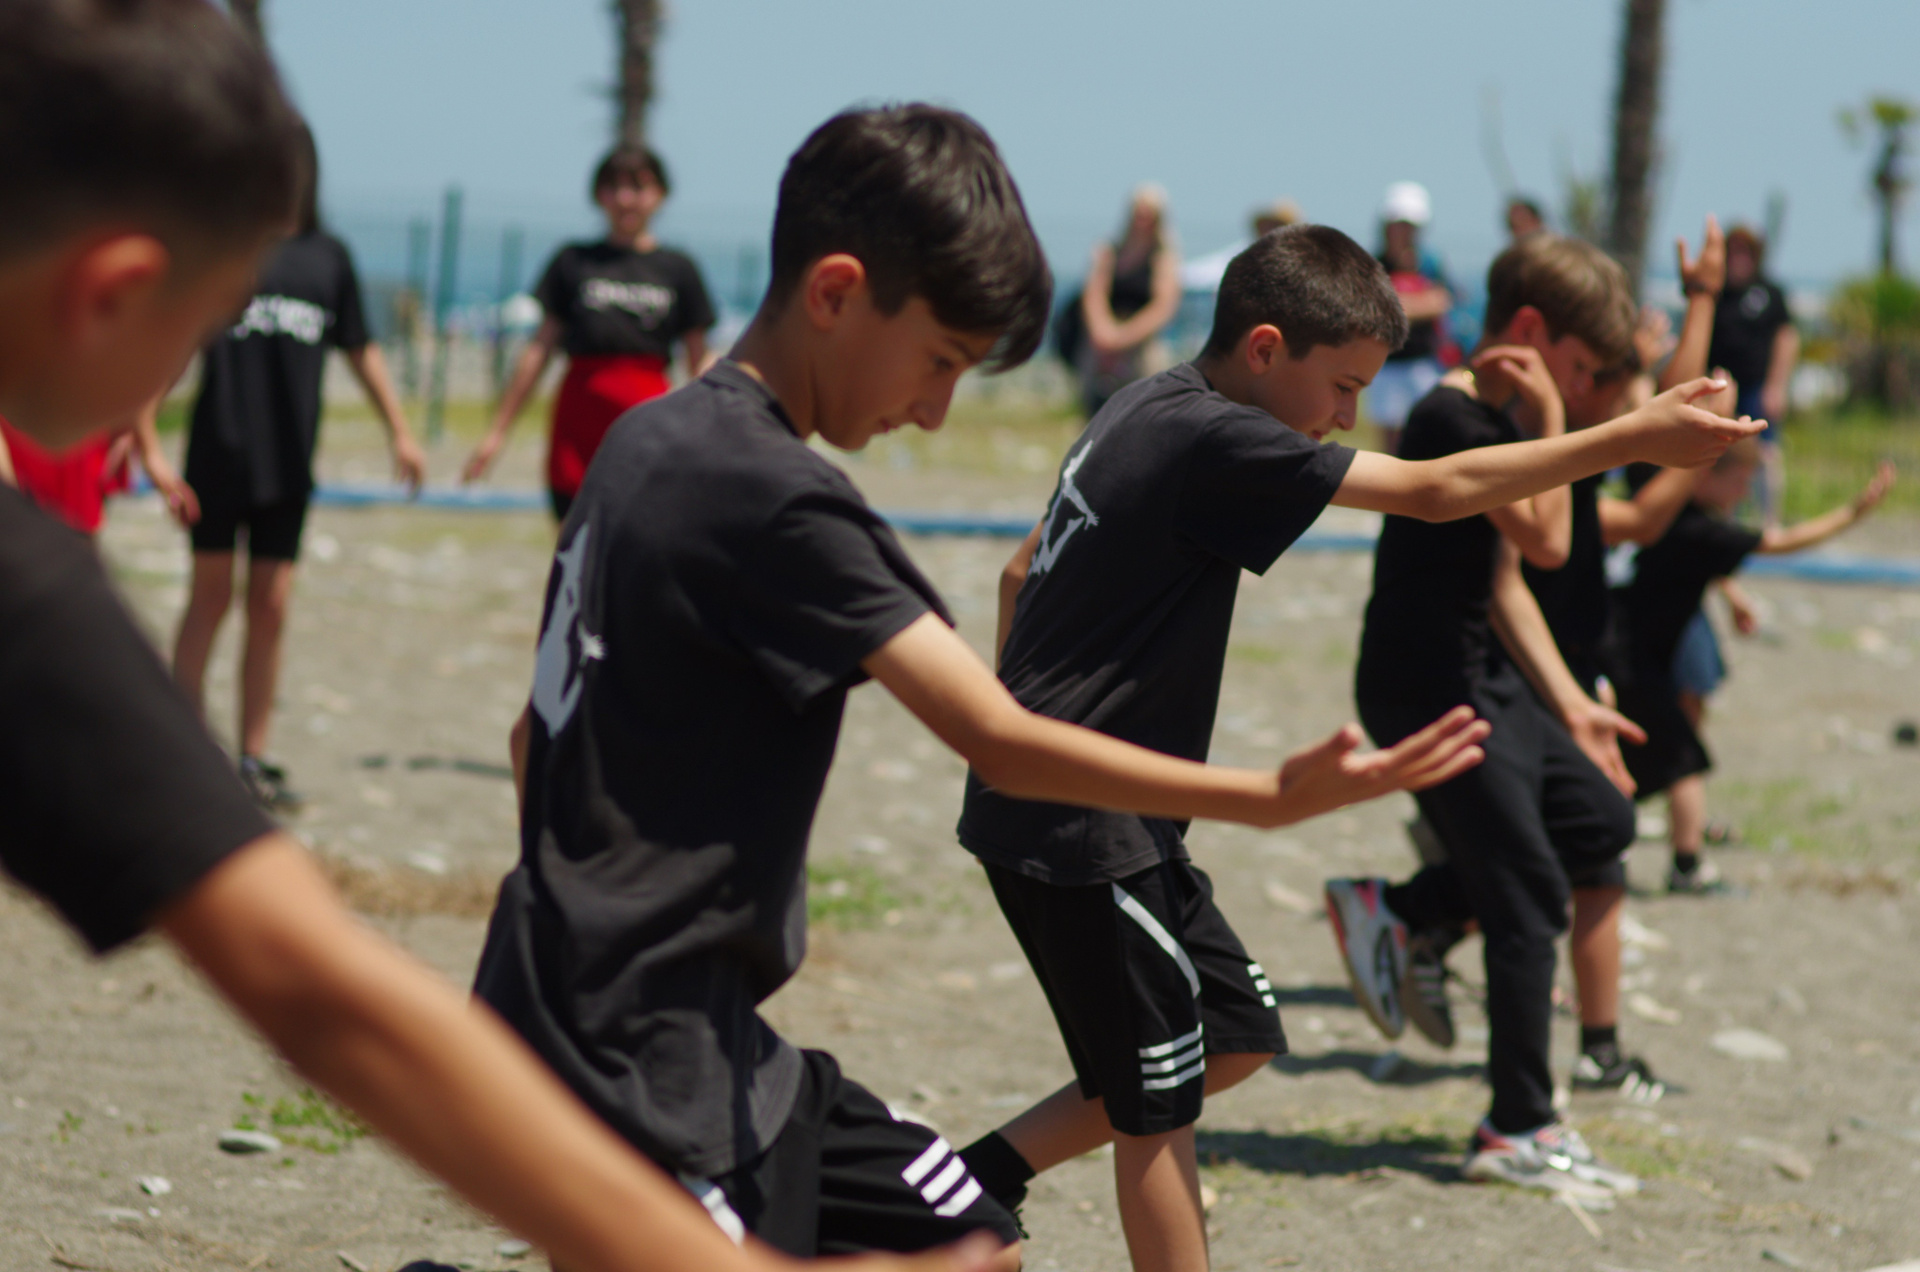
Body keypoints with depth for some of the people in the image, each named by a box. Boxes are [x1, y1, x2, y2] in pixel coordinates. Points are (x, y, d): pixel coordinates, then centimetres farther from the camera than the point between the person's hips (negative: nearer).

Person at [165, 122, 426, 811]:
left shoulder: (326, 256, 7)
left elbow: (361, 350, 17)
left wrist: (399, 431, 12)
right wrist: (148, 444, -11)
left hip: (289, 461, 3)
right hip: (219, 451, -3)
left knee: (270, 607, 5)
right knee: (211, 596, 1)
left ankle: (253, 761, 12)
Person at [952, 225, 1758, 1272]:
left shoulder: (1148, 411, 10)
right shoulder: (1214, 440, -20)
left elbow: (1023, 573, 20)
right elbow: (1436, 489, -22)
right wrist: (1635, 436, -20)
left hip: (1037, 797, 10)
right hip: (1082, 830, -10)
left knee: (1234, 1035, 16)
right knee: (1158, 1106, 0)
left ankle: (983, 1174, 20)